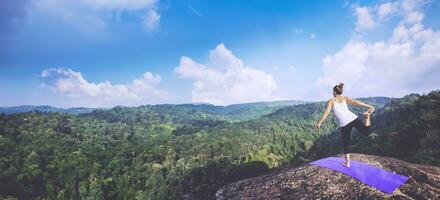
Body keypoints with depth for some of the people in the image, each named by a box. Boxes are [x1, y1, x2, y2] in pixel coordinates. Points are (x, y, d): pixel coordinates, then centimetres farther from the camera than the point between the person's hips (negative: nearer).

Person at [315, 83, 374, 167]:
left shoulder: (331, 101, 8)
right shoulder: (346, 98, 16)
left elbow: (326, 112, -1)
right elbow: (356, 102, 2)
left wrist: (320, 122, 0)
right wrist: (369, 106, -2)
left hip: (345, 123, -2)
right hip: (354, 118, 2)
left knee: (346, 143, 12)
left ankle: (347, 162, 18)